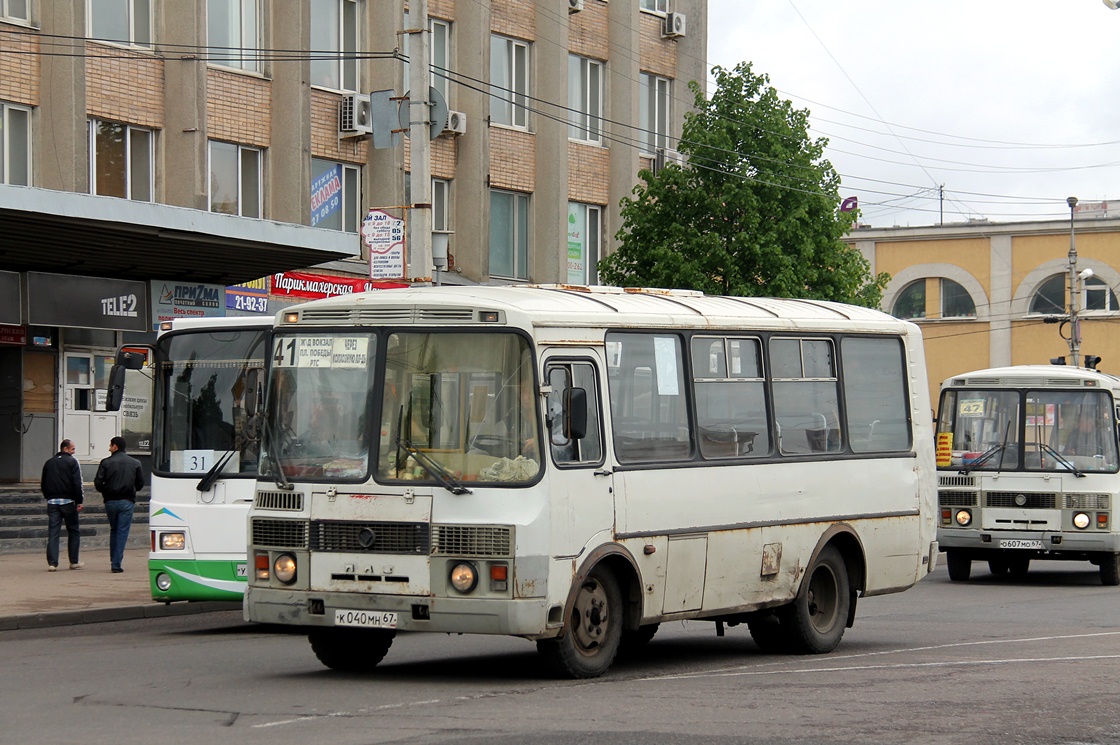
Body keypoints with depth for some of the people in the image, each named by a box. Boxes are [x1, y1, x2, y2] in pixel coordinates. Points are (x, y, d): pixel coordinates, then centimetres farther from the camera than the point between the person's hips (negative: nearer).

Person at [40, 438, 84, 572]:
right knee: (73, 532, 9)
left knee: (53, 533, 1)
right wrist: (79, 501, -9)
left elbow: (43, 483, 16)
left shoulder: (48, 463, 13)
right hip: (68, 501, -4)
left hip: (52, 502, 4)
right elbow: (77, 483, -11)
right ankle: (74, 562, 12)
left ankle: (52, 563, -7)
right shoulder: (72, 462, -4)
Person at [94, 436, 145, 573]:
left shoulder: (106, 463, -3)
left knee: (114, 531, 16)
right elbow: (140, 483, 5)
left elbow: (98, 483, -7)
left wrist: (105, 492, 12)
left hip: (110, 501, 0)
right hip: (127, 502, 0)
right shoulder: (135, 463, 3)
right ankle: (116, 564, -7)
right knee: (122, 532, 0)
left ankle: (113, 561, 19)